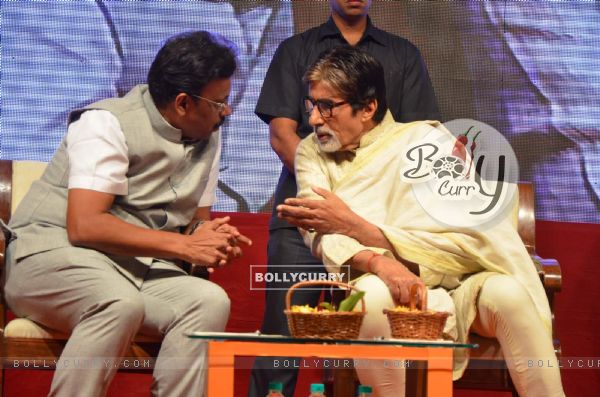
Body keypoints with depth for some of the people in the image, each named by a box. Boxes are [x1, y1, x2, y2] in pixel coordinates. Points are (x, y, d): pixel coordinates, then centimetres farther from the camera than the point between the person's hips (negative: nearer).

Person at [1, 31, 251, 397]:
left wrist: (213, 240, -9)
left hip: (140, 269, 6)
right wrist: (183, 245, -21)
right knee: (122, 303, -38)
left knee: (210, 301, -24)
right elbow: (84, 226, -22)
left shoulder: (208, 137, 12)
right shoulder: (108, 123, -12)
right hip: (53, 255, -6)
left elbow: (197, 221, 18)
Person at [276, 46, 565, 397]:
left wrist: (354, 226, -17)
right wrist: (377, 262, -30)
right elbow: (321, 234, -8)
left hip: (463, 287, -1)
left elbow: (468, 243, -14)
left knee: (506, 293, -33)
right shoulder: (312, 152, 8)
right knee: (370, 293, -33)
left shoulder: (428, 141, -2)